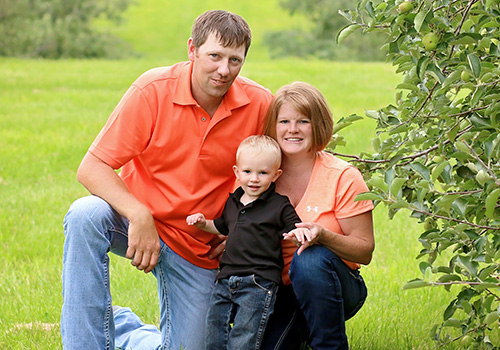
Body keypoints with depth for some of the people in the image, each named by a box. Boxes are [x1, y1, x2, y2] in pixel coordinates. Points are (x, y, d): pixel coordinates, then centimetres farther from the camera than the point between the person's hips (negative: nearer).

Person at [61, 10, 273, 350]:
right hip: (135, 218, -2)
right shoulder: (153, 89, -18)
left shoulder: (260, 104, -12)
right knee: (85, 215, -34)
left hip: (198, 248, 2)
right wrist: (139, 216, -33)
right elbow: (92, 168, -19)